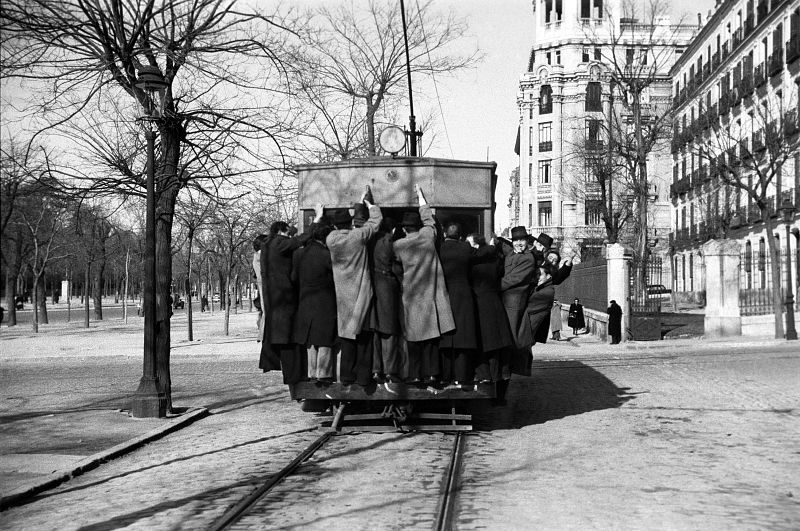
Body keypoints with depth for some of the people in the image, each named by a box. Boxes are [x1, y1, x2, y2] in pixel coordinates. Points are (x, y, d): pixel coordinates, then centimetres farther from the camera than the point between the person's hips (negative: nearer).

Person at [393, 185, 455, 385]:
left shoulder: (398, 245, -5)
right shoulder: (427, 235, -3)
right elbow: (428, 218, 15)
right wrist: (420, 195, 27)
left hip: (411, 297, -1)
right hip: (431, 295, 1)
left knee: (414, 338, 5)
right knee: (431, 336, 6)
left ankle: (415, 375, 6)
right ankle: (431, 373, 6)